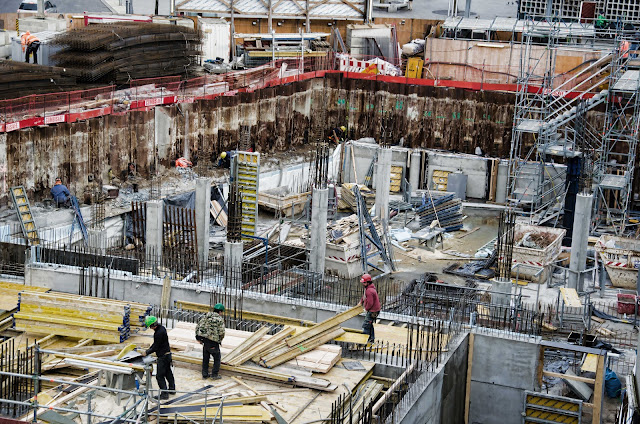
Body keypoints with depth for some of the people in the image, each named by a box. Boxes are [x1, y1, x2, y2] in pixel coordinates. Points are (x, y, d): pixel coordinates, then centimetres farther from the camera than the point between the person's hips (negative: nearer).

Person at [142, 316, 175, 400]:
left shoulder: (159, 333, -26)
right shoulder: (162, 328, 5)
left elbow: (156, 347, -18)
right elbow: (156, 343, 14)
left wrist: (147, 353, -6)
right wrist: (149, 349, 12)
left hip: (163, 356, -10)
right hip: (168, 354, 10)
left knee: (160, 375, -4)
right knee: (168, 372, 22)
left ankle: (164, 393, -2)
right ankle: (172, 389, 34)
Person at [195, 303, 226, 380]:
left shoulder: (206, 316, 8)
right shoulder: (220, 319, -9)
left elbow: (198, 326, 7)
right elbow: (221, 332, -16)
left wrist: (198, 338, 12)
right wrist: (219, 340, 3)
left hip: (204, 341, 6)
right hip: (213, 342, -6)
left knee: (205, 358, 18)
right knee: (217, 358, 11)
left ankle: (205, 374, 24)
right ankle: (214, 375, 11)